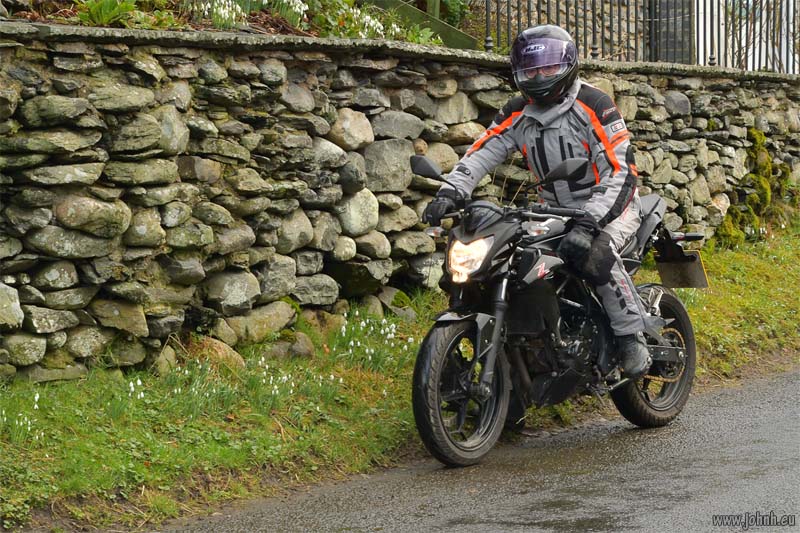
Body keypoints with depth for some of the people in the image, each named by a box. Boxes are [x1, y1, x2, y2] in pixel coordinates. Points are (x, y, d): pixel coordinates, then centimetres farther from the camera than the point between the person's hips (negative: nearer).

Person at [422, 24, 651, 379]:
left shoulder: (594, 105, -14)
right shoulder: (518, 113, 3)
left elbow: (620, 170, -21)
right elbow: (482, 151, -6)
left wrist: (590, 222, -34)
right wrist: (451, 191, -26)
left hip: (611, 206, -7)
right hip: (556, 211, 7)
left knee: (595, 252, -36)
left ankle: (632, 337, -25)